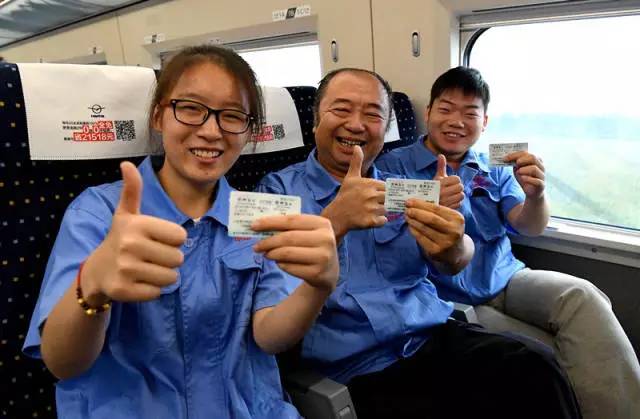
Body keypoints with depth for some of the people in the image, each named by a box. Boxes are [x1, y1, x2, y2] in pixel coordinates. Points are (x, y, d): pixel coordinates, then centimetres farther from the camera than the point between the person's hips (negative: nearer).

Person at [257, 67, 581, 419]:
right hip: (359, 370, -3)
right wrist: (335, 221, -26)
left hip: (438, 338, 4)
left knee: (534, 365, -22)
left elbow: (452, 264, -1)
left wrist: (454, 248, -25)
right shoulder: (279, 190, 4)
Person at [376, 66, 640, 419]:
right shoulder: (393, 167, -1)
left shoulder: (494, 168, 14)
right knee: (548, 358, -26)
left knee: (582, 296, -25)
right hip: (450, 299, -4)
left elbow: (530, 228, 1)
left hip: (506, 281, 5)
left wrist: (536, 195, -23)